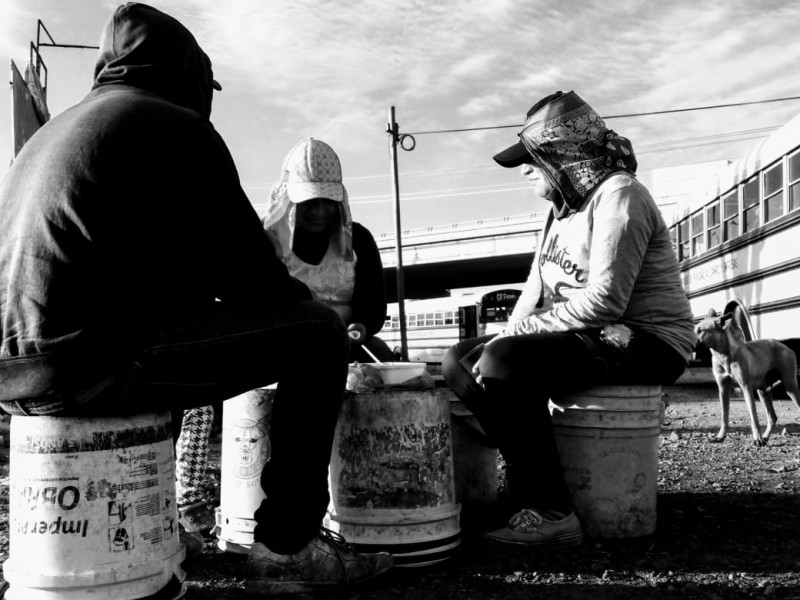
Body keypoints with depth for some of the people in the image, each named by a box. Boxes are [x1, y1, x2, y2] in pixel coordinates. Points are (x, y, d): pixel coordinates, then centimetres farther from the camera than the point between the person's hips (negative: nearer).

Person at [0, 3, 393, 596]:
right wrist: (303, 299, 17)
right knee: (317, 332, 0)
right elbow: (245, 268, -5)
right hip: (87, 360, -9)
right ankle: (288, 547, 1)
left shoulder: (54, 131, 25)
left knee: (172, 335, 38)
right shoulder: (174, 126, -1)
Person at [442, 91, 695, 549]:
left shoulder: (619, 195, -14)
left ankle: (551, 513, -22)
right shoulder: (564, 206, 16)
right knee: (460, 361, -1)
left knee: (501, 365, -29)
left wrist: (516, 334, -20)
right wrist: (505, 337, -5)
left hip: (647, 343, -9)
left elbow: (604, 300, -25)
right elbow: (538, 287, 13)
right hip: (590, 337, 9)